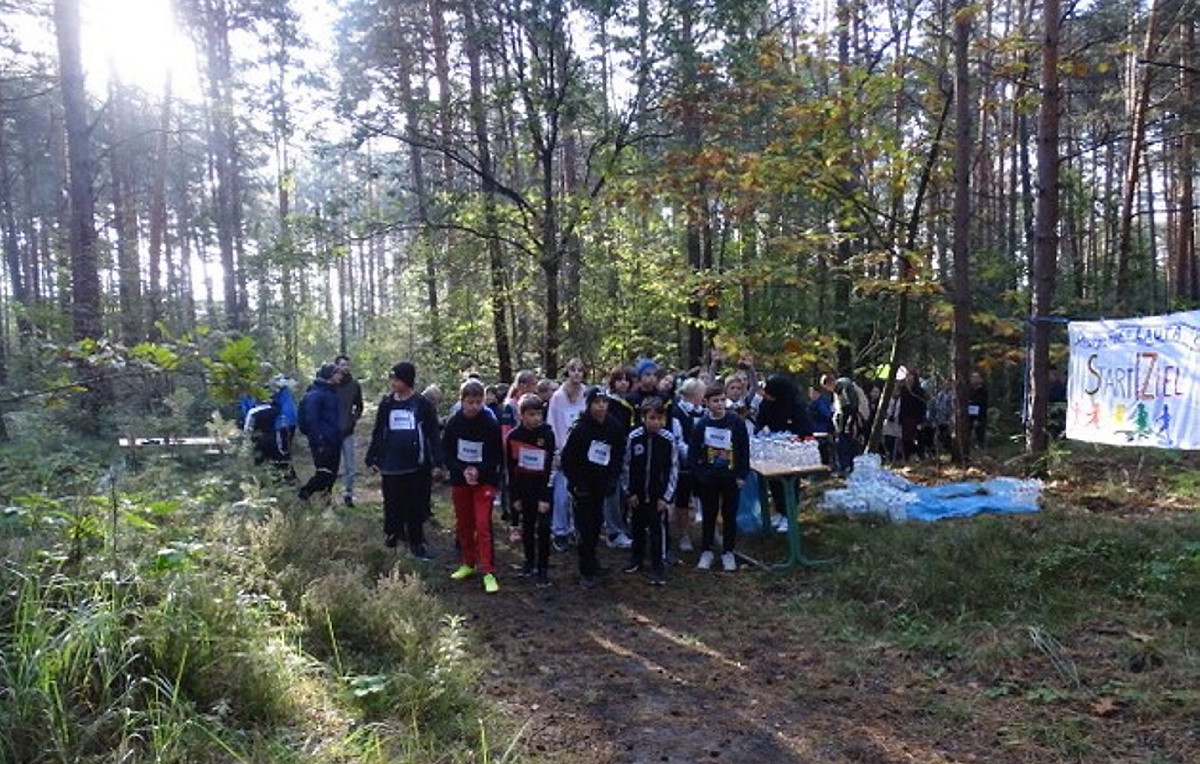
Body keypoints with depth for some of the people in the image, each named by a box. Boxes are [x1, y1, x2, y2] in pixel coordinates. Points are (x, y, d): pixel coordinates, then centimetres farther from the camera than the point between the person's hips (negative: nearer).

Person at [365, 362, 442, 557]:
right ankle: (393, 534, 24)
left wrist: (436, 463, -5)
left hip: (417, 466, -2)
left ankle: (416, 541, 18)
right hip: (391, 466, 2)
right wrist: (372, 459, 9)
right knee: (393, 505, 6)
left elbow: (433, 434, 0)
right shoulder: (386, 403, 5)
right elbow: (377, 433, 12)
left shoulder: (423, 404, -2)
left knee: (417, 506, 6)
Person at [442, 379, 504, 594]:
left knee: (483, 525, -8)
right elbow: (446, 453, -2)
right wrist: (462, 470, -16)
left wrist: (479, 470, -18)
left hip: (485, 481, -3)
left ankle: (488, 572, -4)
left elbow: (498, 456, -5)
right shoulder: (454, 423, -5)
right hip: (459, 480, 3)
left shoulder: (491, 424, -11)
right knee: (463, 525, 12)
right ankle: (469, 564, 28)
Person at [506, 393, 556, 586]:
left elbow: (551, 467, -11)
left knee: (543, 527, -7)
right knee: (527, 527, 13)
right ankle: (529, 561, 30)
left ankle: (543, 568, 3)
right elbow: (511, 468, 1)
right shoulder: (513, 436, -5)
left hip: (543, 487, -2)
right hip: (523, 488, 3)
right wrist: (515, 496, 0)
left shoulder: (547, 434, -11)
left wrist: (545, 498, -14)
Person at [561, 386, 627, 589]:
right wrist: (576, 483, -13)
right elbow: (567, 458, -11)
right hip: (583, 485, -5)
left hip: (601, 484, 5)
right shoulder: (580, 429, -16)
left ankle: (590, 559, 33)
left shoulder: (614, 427, -3)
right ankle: (586, 572, 2)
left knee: (596, 523, 13)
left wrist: (613, 478, 1)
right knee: (585, 526, -5)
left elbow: (619, 455, 9)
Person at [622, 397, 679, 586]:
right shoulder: (634, 437, -10)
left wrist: (666, 496, -8)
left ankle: (658, 567, 11)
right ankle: (636, 557, 38)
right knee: (638, 527, 19)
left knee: (658, 530, -1)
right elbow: (627, 466, -2)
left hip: (659, 495, -2)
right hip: (638, 494, 2)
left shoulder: (669, 439, -14)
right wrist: (630, 492, -1)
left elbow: (673, 470, -8)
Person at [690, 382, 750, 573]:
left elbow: (744, 450, -4)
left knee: (729, 515, 9)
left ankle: (728, 552, 22)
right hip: (707, 479, 1)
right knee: (708, 515, 11)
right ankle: (706, 551, 24)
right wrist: (698, 473, -8)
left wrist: (742, 475, -6)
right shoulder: (701, 424, -5)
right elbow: (693, 452, -1)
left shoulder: (737, 422, -7)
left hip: (731, 477, -1)